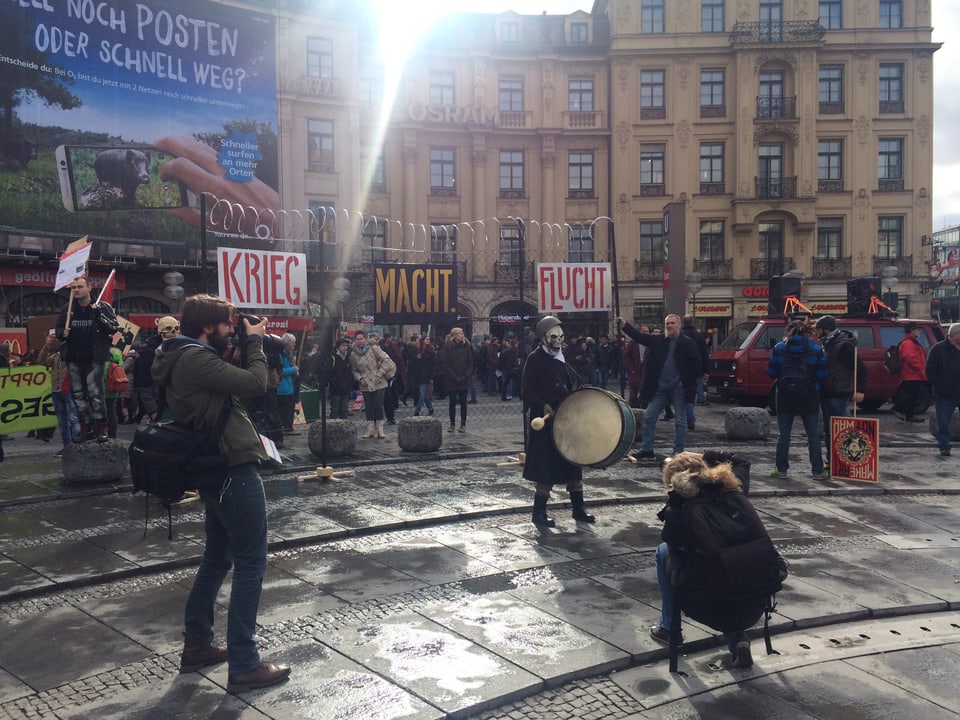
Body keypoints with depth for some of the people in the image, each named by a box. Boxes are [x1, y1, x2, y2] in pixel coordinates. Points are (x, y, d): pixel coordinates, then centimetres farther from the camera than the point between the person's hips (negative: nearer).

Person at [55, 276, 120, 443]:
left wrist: (99, 313, -19)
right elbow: (59, 330, 19)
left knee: (95, 393, -9)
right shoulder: (67, 309, 11)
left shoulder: (102, 307, -1)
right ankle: (87, 428, 16)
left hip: (94, 358, -5)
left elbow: (114, 328, -8)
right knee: (78, 394, 8)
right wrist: (63, 333, -5)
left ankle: (101, 428, -1)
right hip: (74, 359, 5)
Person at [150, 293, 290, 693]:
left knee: (217, 558, 20)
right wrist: (254, 342, -8)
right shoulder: (196, 359, -19)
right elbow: (255, 383, -23)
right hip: (235, 469, -10)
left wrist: (243, 344, 5)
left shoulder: (184, 358, 12)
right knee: (250, 564, -2)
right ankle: (244, 665, 5)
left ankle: (196, 645, 31)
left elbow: (232, 382, 15)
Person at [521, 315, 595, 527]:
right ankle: (539, 513, 10)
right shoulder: (535, 359, -10)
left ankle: (578, 508, 24)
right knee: (547, 470, -2)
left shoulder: (561, 358, 13)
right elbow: (526, 392, -15)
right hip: (545, 422, -8)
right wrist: (543, 406, -27)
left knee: (574, 466, 12)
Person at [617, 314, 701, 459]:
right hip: (659, 388, 4)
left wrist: (684, 380, -9)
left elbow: (695, 364, -5)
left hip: (678, 388, -3)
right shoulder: (658, 340, 6)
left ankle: (678, 452, 14)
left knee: (680, 421, 4)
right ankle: (646, 450, 9)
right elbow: (639, 336, -2)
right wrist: (624, 325, -14)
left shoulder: (687, 343, -3)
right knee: (648, 417, 2)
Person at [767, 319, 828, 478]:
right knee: (813, 435, 7)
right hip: (809, 399, 0)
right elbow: (822, 375, -2)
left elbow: (771, 373, 0)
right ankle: (818, 470, 10)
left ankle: (781, 469, 11)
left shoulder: (779, 348, -2)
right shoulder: (816, 349, -1)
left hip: (785, 398, 0)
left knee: (784, 434, 8)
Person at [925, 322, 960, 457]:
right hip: (944, 395, -2)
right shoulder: (938, 349, -4)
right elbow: (930, 371, -4)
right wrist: (940, 389, -11)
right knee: (943, 424, 4)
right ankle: (944, 448, 13)